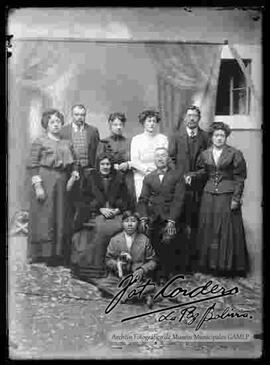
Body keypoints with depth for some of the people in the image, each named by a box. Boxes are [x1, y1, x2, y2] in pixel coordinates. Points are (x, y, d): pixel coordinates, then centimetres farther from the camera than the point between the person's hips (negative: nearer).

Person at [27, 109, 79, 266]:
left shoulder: (67, 143, 15)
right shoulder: (39, 142, 0)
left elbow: (73, 165, 17)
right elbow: (33, 166, -6)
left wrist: (73, 176, -2)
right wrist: (37, 186, -14)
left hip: (62, 183, 5)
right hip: (44, 181, -5)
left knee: (61, 219, 6)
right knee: (44, 218, -4)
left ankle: (59, 255, 16)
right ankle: (42, 255, 5)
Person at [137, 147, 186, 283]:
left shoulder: (177, 175, 8)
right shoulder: (148, 178, 18)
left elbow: (178, 200, -2)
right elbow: (142, 200, 10)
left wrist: (171, 220, -13)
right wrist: (143, 218, -7)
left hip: (170, 217, -2)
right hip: (152, 217, 3)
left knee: (167, 240, -23)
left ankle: (164, 273, -7)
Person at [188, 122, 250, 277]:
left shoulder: (235, 154, -4)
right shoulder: (205, 154, 7)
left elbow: (239, 178, -5)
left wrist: (236, 199, -10)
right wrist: (192, 176, -3)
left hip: (227, 196, -3)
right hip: (209, 196, 4)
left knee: (228, 229, 1)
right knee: (209, 229, 6)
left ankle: (228, 264, 15)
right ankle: (210, 263, 19)